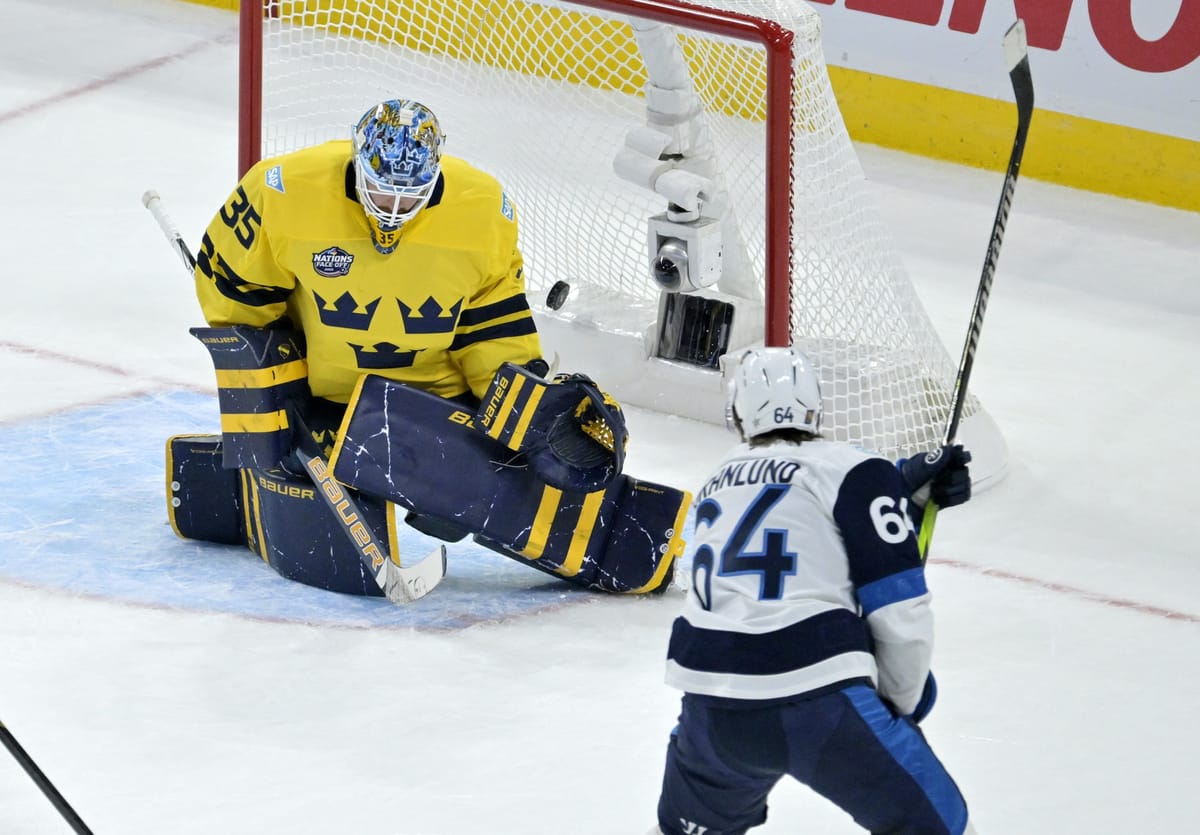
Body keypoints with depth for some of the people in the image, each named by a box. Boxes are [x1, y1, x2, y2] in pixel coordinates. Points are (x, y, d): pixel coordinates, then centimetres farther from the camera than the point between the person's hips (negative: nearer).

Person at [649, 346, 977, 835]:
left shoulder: (721, 483, 22)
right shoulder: (850, 470, 4)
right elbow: (898, 607, 0)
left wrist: (907, 486, 19)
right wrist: (900, 702, 13)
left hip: (711, 704, 5)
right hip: (819, 700, -5)